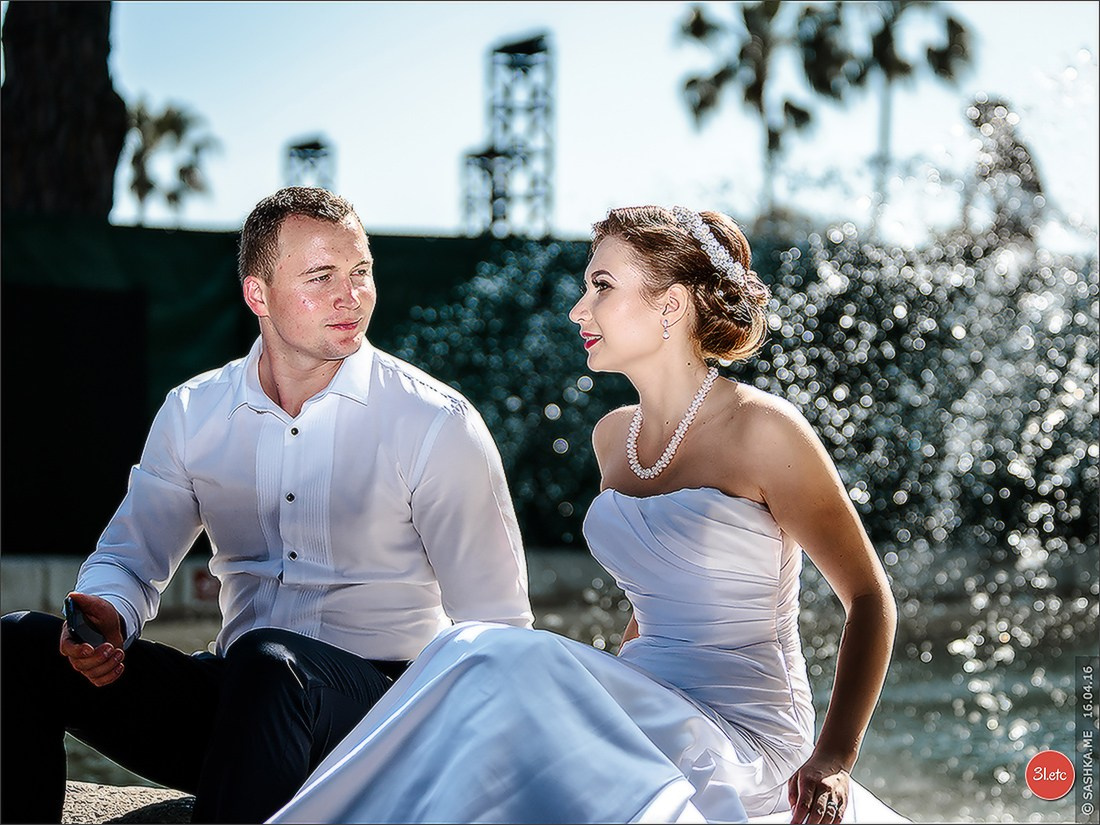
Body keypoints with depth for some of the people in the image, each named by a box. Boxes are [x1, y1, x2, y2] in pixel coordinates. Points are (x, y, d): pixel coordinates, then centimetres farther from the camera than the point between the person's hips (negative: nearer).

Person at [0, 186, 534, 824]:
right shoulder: (193, 412, 8)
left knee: (268, 658, -38)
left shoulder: (436, 422, -4)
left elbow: (496, 624, -5)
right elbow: (132, 557, 15)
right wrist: (107, 614, -10)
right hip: (235, 700, 4)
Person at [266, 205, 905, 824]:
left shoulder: (762, 429, -9)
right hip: (648, 718, 6)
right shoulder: (613, 436, 12)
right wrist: (608, 697, 14)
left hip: (744, 742, -6)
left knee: (496, 663, -29)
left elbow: (870, 600, -4)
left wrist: (833, 758, -12)